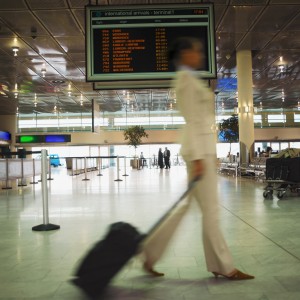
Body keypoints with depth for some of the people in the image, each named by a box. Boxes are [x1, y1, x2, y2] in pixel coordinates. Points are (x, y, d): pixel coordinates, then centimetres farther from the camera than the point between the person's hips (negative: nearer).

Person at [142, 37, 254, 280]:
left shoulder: (191, 79, 21)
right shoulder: (186, 78, -9)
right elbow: (192, 120, -17)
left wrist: (208, 154, 21)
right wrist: (197, 157, -21)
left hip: (204, 148, 10)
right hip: (198, 148, -10)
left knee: (187, 204, 11)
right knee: (211, 209, -1)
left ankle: (150, 254, 20)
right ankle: (225, 267, 12)